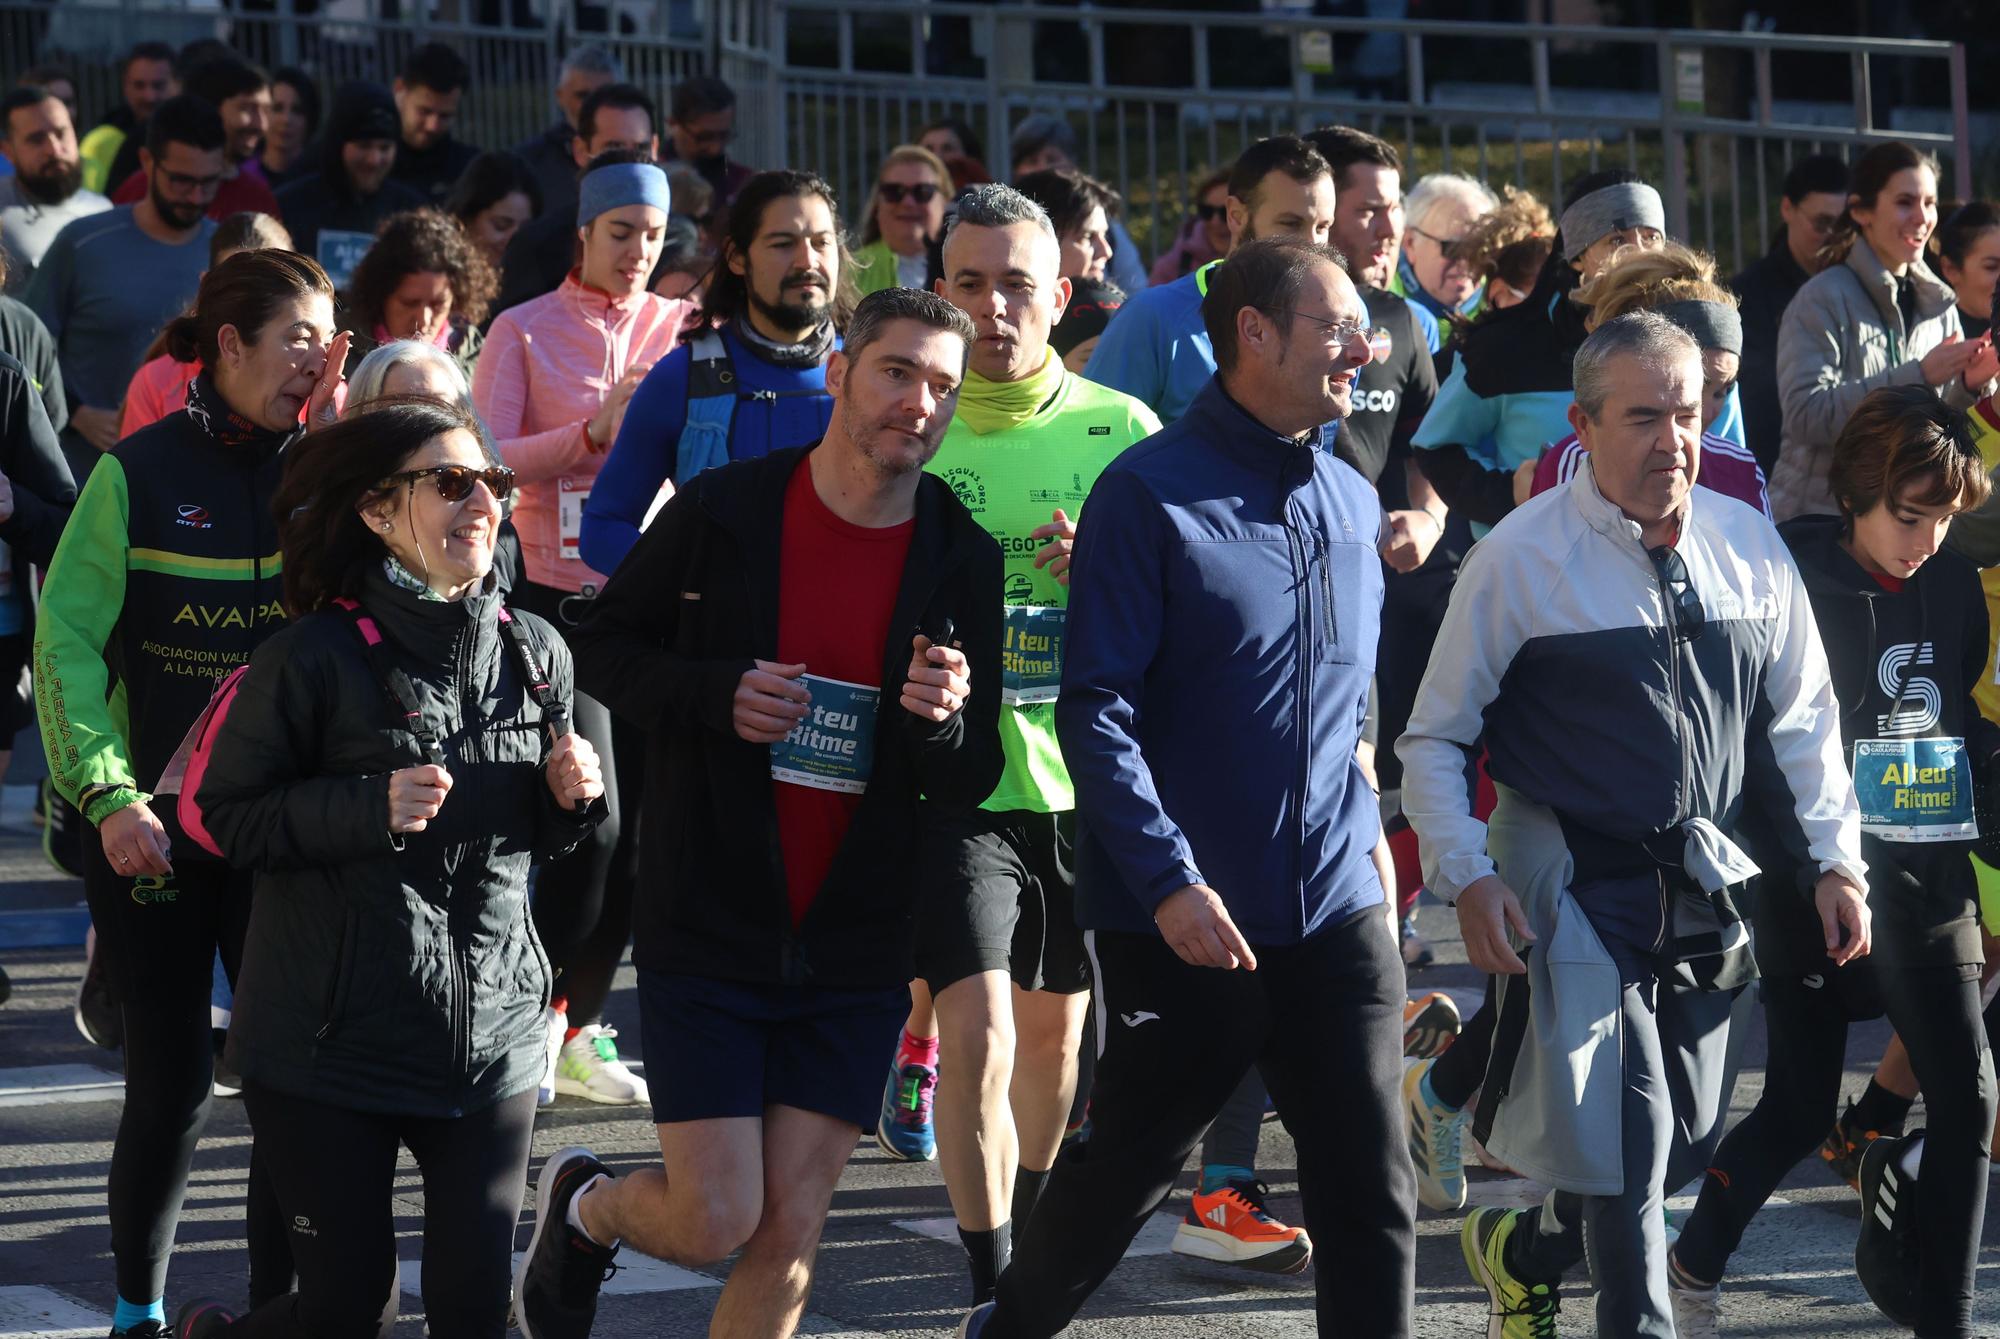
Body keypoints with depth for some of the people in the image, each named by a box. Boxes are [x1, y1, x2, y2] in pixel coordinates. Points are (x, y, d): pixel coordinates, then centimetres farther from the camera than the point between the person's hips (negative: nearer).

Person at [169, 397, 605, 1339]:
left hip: (489, 1036, 4)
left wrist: (571, 797, -4)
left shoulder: (534, 653, 7)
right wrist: (367, 808, -22)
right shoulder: (314, 659, -10)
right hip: (330, 1040, -4)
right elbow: (225, 817, -9)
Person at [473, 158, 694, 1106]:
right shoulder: (526, 332, 2)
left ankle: (578, 1028, 18)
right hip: (557, 601, -3)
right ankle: (539, 1011, 3)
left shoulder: (684, 328, 9)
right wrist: (592, 431, -18)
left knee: (637, 837, 5)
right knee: (590, 820, -13)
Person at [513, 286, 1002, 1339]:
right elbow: (603, 649, 3)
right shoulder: (722, 513, -7)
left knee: (789, 1235, 0)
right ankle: (584, 1206, 29)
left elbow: (969, 786, 3)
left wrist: (943, 724, -21)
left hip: (853, 953, 2)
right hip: (707, 930, -2)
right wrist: (714, 694, -15)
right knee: (716, 1223, -5)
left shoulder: (962, 561, -1)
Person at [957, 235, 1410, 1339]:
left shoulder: (1351, 503, 11)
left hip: (1338, 915, 5)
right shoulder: (1150, 493, -9)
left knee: (1371, 1196, 2)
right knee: (1125, 1167, 8)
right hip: (1184, 918, -5)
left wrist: (1365, 828, 13)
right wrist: (1169, 879, -21)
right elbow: (1095, 708, -14)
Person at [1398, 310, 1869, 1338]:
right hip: (1577, 892, -5)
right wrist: (1467, 878, -15)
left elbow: (1801, 717, 12)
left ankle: (1522, 1250, 40)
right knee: (1624, 1153, -10)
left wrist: (1834, 858, 6)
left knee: (1684, 1141, 15)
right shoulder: (1519, 561, -11)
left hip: (1705, 889, 5)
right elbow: (1434, 739, -5)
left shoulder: (1747, 547, 2)